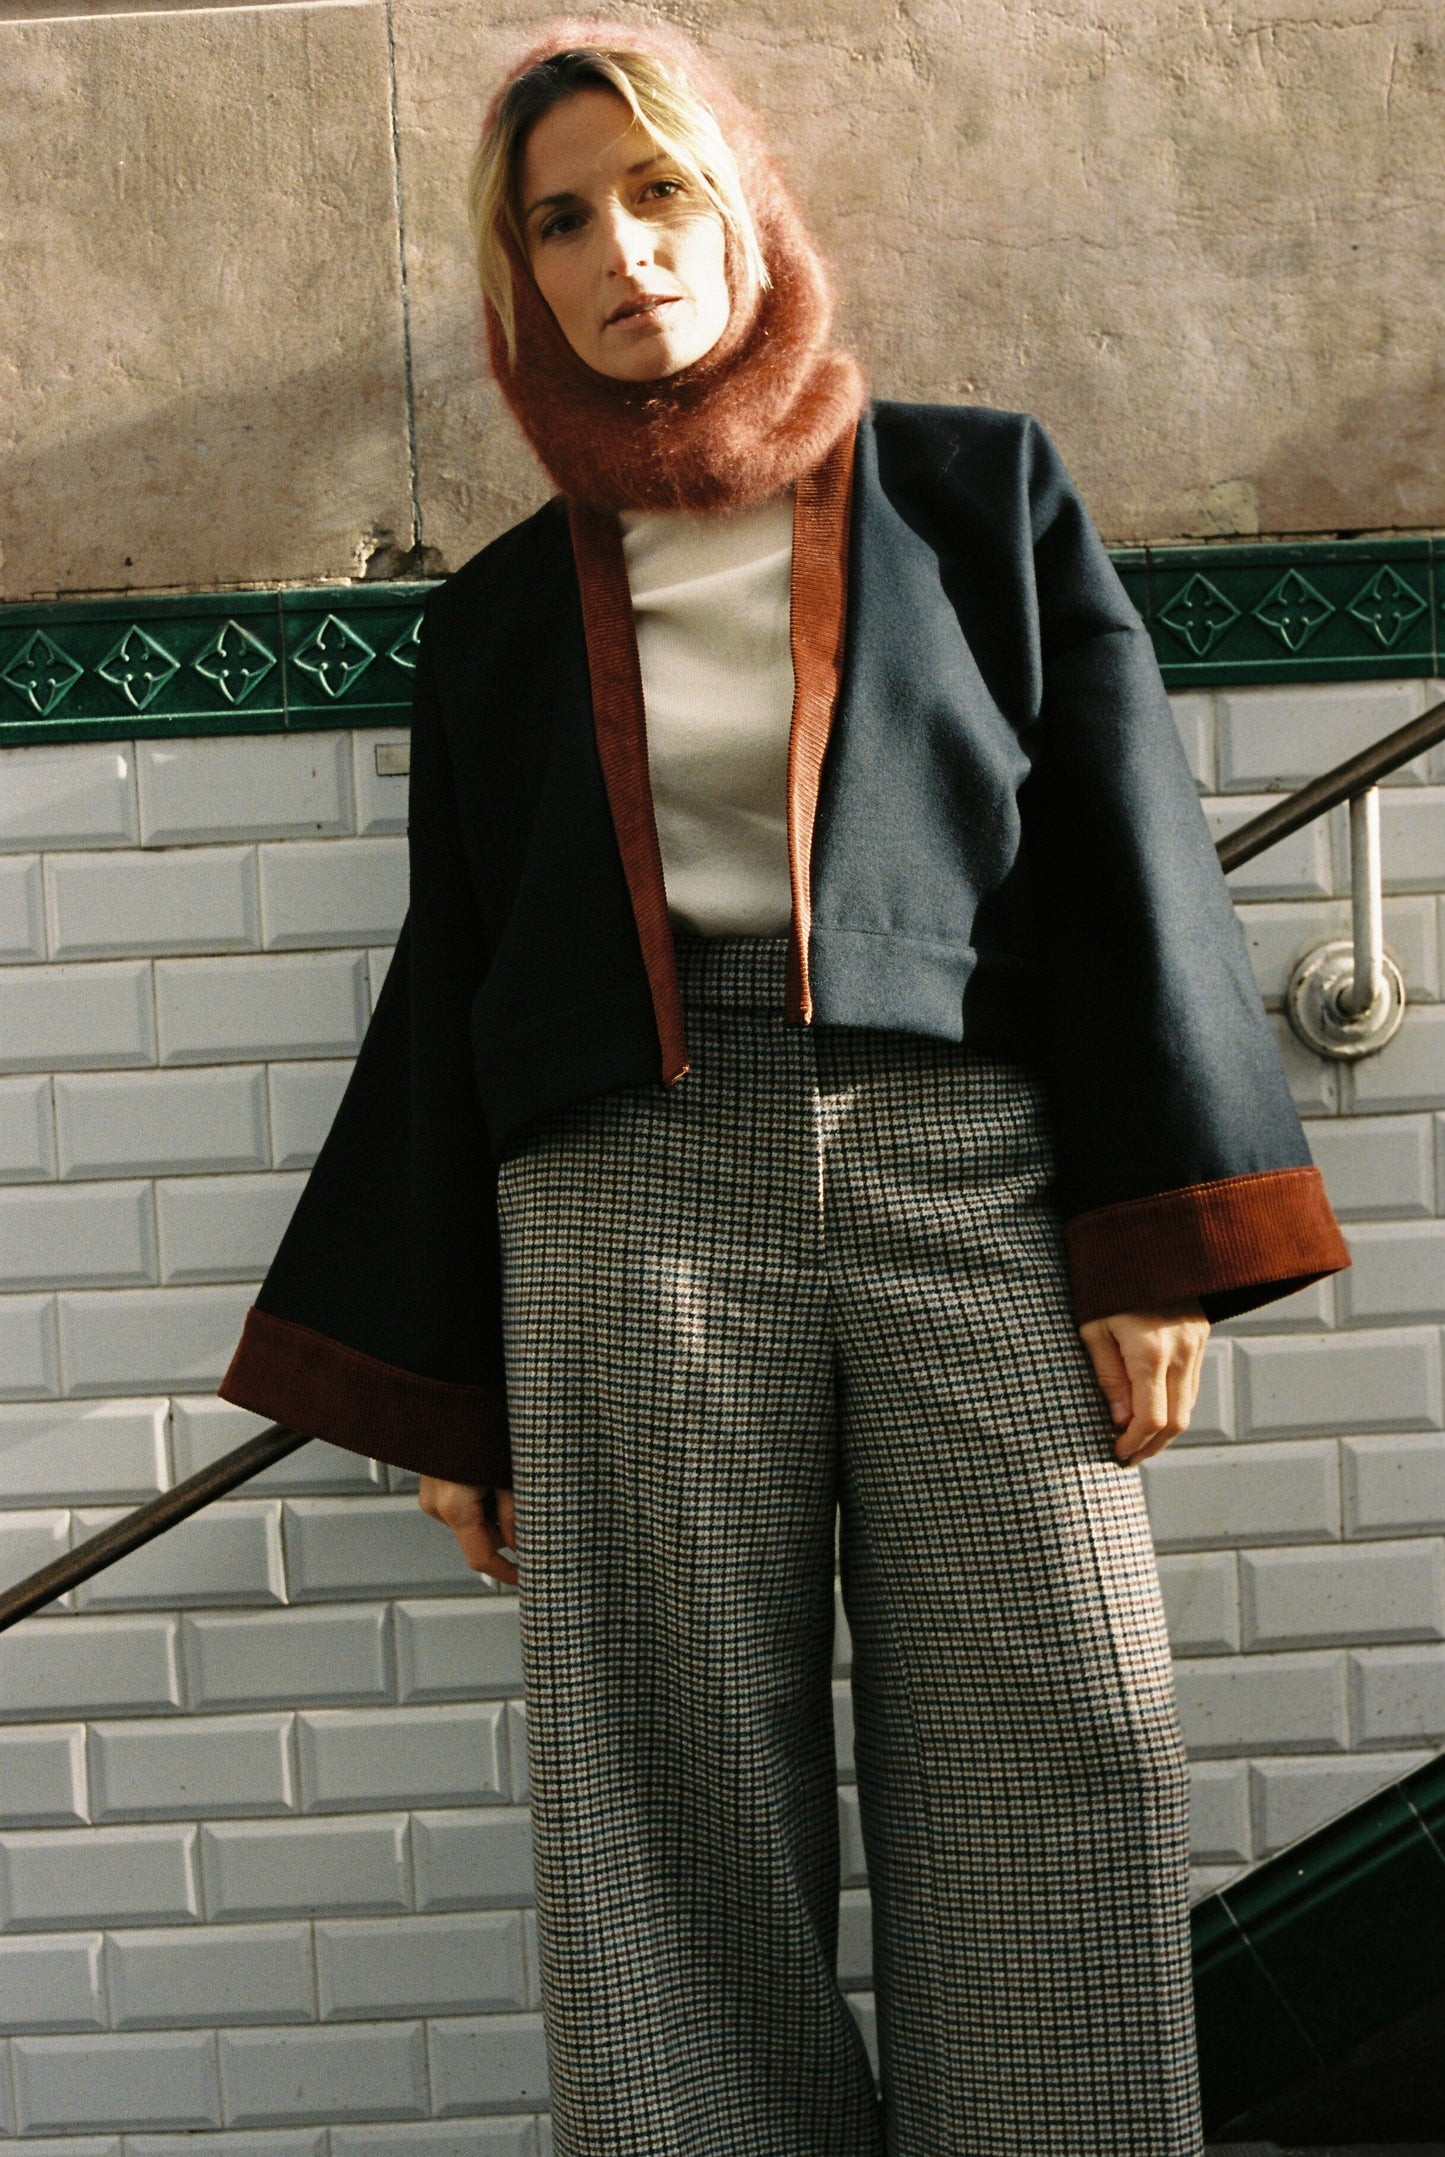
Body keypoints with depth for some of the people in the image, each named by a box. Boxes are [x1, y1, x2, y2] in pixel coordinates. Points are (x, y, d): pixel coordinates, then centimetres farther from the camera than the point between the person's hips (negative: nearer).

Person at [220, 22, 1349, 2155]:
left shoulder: (983, 491, 14)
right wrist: (435, 1386, 12)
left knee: (1053, 1791, -5)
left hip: (973, 1176, -1)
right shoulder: (505, 612, 17)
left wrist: (1161, 1243, -4)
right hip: (631, 1195, 1)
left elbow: (1123, 854, 7)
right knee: (679, 1818, -1)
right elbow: (453, 974, 17)